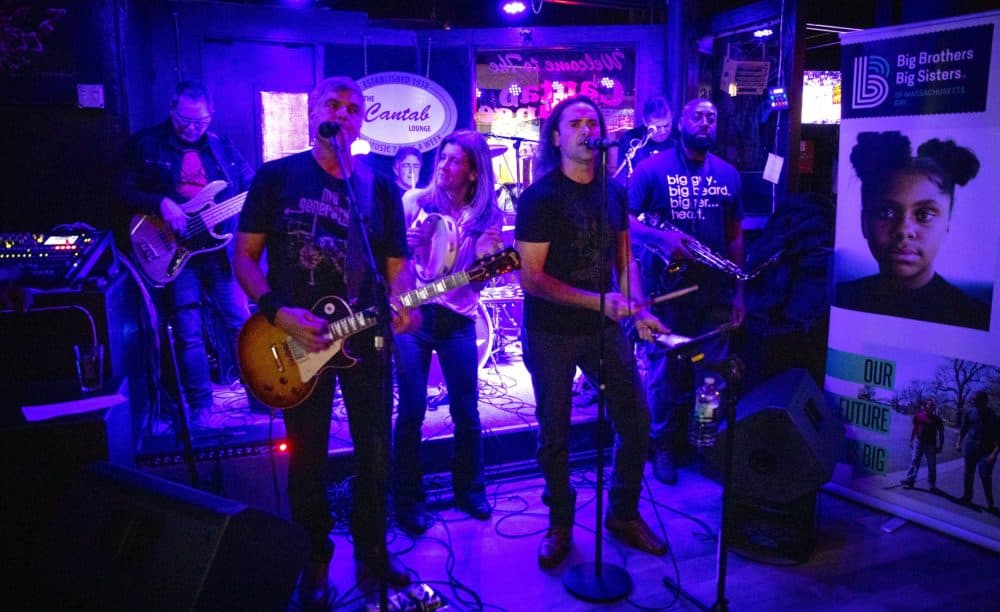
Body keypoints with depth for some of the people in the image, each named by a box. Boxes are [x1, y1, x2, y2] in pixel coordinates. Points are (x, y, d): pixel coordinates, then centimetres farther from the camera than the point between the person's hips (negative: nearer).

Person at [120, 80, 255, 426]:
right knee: (188, 334, 1)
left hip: (219, 245, 2)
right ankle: (200, 406, 14)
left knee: (241, 322, 4)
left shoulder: (222, 145, 10)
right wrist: (161, 203, -18)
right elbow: (126, 193, -2)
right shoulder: (145, 144, 1)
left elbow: (251, 186, 13)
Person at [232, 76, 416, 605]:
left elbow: (395, 265, 6)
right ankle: (315, 559, 30)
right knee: (307, 460, 9)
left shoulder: (381, 187, 5)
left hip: (365, 338, 2)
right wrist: (277, 311, -17)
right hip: (297, 339, -2)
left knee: (375, 455, 9)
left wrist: (400, 305, -16)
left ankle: (371, 552, 31)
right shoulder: (276, 176, -1)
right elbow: (244, 256, -2)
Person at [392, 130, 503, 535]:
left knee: (467, 413, 7)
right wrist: (409, 243, -18)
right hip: (412, 313, -1)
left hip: (458, 320, 2)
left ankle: (470, 490, 27)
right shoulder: (415, 200, 0)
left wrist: (486, 257, -18)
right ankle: (409, 502, 14)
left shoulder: (487, 215, 3)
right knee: (411, 413, -1)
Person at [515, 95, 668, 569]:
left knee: (636, 420, 8)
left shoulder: (615, 192, 5)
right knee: (554, 434, 8)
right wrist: (599, 300, -23)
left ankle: (624, 514, 30)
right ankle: (560, 525, 29)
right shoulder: (538, 197, -12)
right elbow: (531, 278, -17)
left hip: (604, 328, 5)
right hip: (550, 334, -5)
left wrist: (638, 310, -1)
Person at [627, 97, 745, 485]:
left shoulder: (729, 175, 10)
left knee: (713, 374, 9)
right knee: (664, 371, 6)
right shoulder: (653, 169, -3)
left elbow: (735, 235, 13)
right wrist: (661, 237, -25)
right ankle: (663, 446, 21)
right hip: (666, 289, -3)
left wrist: (738, 291, 10)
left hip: (715, 292, 4)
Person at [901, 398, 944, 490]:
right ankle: (909, 480, -2)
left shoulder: (937, 419, 0)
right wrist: (911, 441, 9)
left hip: (931, 444, 0)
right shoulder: (918, 416, 2)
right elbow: (914, 430, 10)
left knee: (932, 465, 3)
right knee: (914, 462, -2)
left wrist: (940, 446, -1)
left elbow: (941, 433, 4)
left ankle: (932, 484, 12)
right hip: (918, 441, 0)